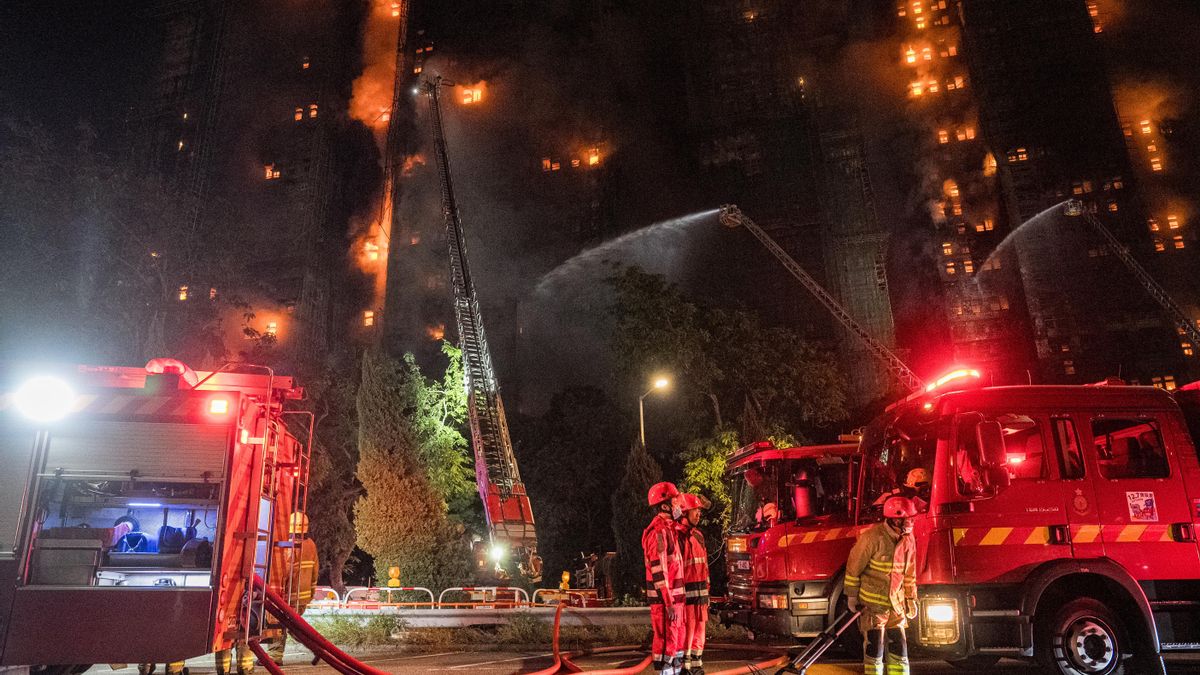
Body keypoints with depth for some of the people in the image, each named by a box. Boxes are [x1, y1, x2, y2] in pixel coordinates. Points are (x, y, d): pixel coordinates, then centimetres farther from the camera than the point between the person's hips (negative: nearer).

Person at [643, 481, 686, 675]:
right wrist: (669, 603, -23)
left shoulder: (669, 528, 15)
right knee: (666, 642, -4)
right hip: (664, 598, -10)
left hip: (675, 596, 10)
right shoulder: (658, 531, -17)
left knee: (677, 640, 15)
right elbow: (658, 571, -22)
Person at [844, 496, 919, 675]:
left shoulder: (908, 539, 1)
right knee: (874, 650, -1)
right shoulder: (872, 537, -20)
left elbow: (909, 573, 12)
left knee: (899, 648, 9)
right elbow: (853, 567, -12)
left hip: (895, 605, 6)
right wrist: (851, 596, -8)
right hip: (872, 605, -6)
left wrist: (911, 599, 13)